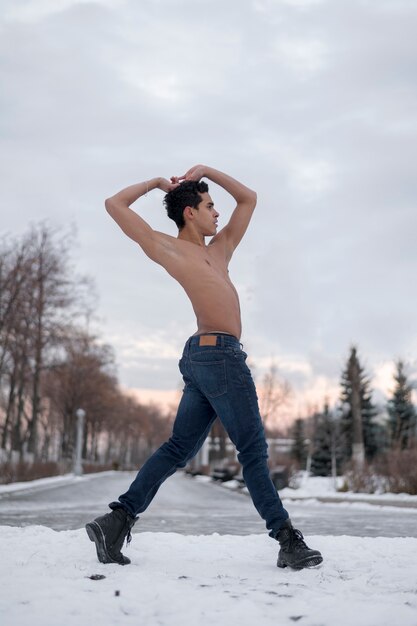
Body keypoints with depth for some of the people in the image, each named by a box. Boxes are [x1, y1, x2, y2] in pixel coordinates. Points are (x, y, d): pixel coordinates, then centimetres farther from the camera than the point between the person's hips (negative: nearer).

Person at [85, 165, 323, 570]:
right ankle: (287, 540, 5)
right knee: (253, 450, -3)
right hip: (218, 352, -8)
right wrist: (157, 183, 18)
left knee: (178, 448, 5)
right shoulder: (166, 248, 5)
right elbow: (115, 204, 7)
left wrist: (206, 171, 27)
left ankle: (118, 519, 5)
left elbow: (249, 199, 33)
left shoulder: (220, 248, 25)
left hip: (204, 358, 8)